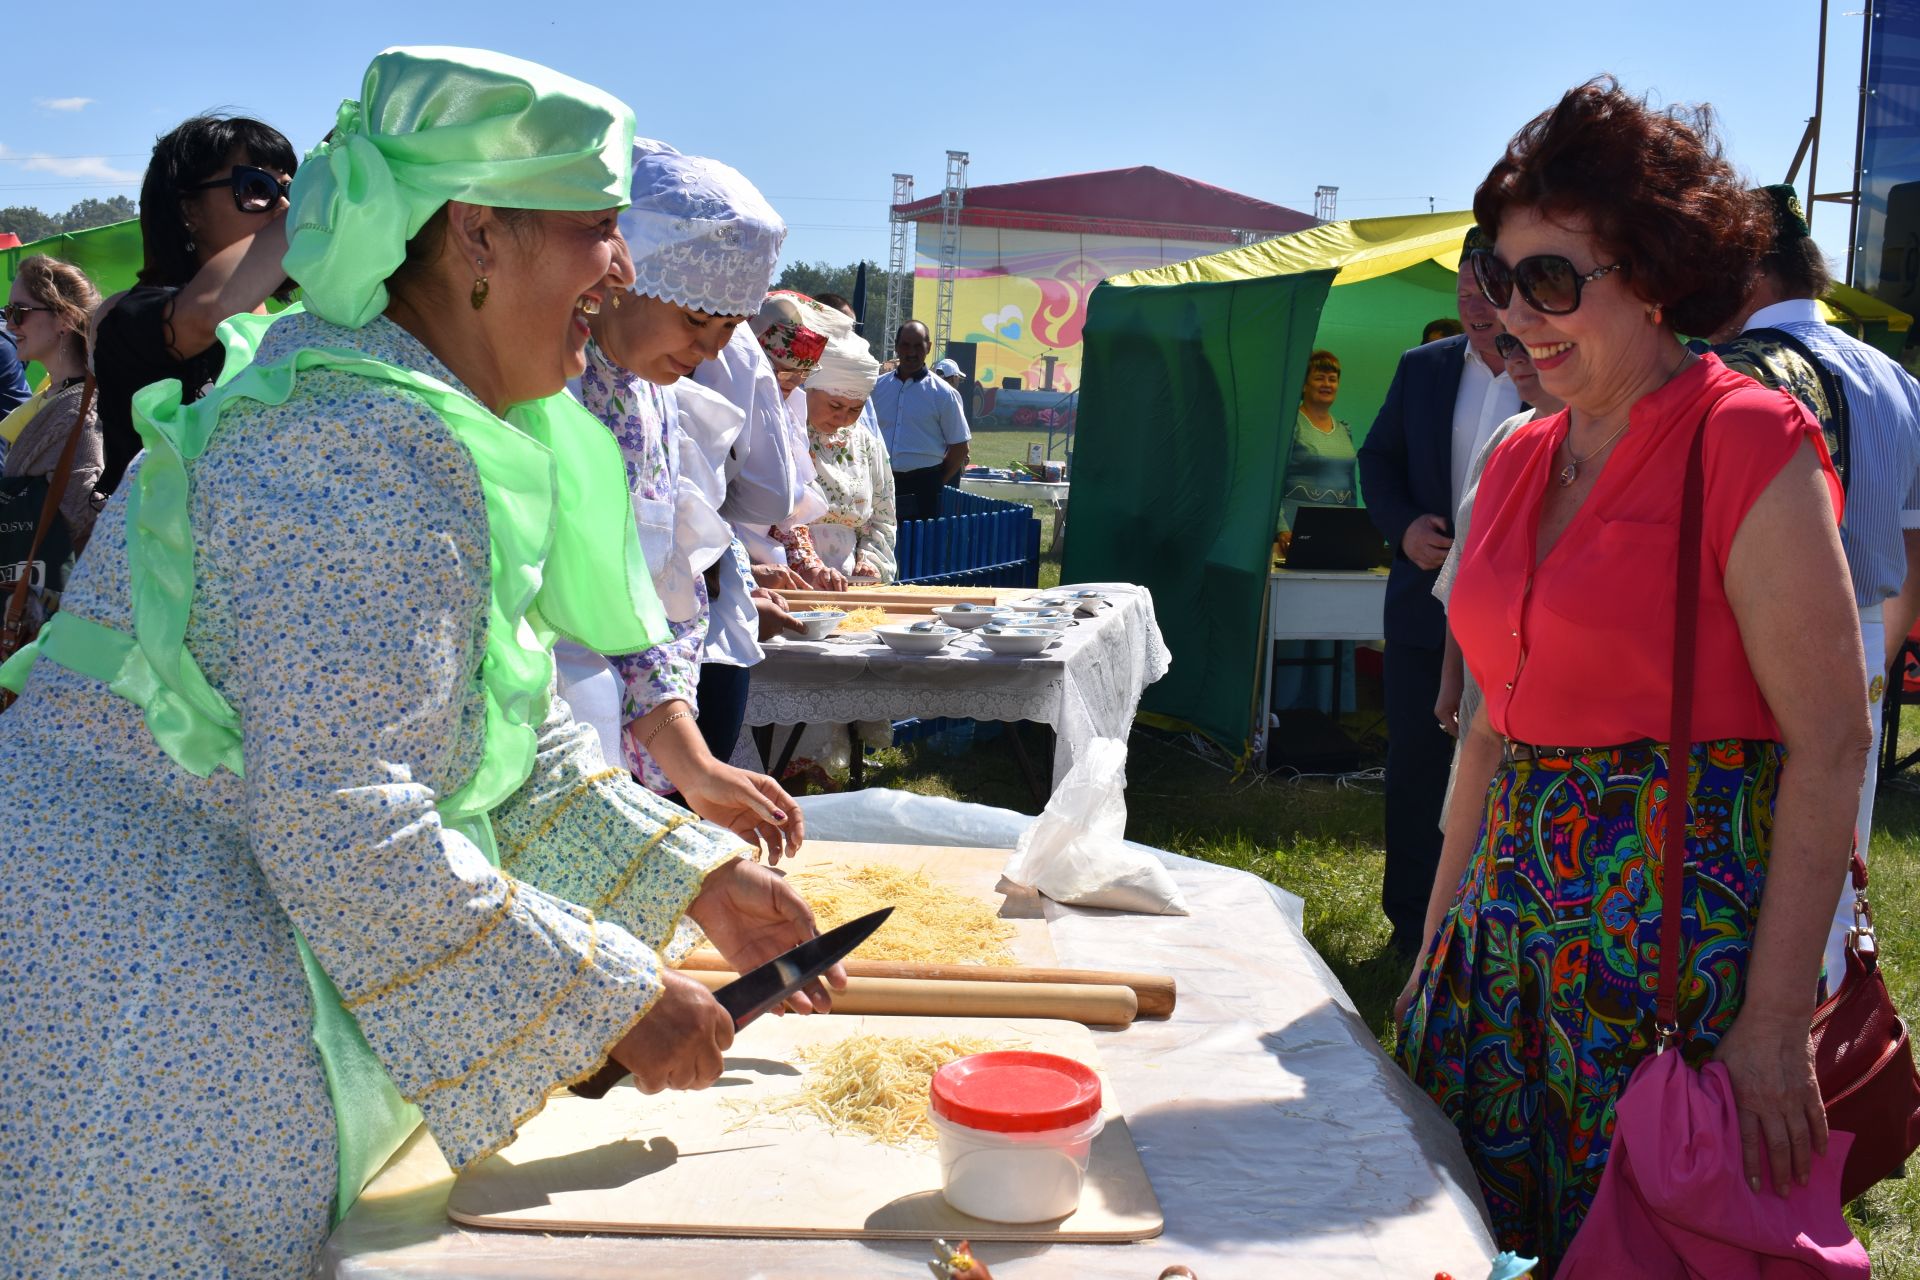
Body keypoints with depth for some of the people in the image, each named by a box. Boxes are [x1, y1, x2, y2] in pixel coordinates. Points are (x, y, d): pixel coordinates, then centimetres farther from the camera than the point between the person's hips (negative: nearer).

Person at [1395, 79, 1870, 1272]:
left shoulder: (1749, 446, -12)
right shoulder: (1519, 464, 9)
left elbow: (1830, 747, -15)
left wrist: (1776, 1025, -18)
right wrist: (1439, 938, 13)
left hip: (1678, 936, -6)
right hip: (1509, 926, 7)